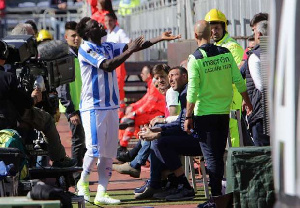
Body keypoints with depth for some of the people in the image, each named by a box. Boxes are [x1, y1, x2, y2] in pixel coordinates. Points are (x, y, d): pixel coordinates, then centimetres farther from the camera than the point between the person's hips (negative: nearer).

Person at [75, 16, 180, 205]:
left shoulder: (109, 47, 14)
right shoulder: (85, 50, -9)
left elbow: (134, 46, 9)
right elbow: (107, 66, -22)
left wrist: (160, 39, 0)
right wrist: (130, 50, -23)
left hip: (111, 106, 7)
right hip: (93, 107, -7)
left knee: (109, 152, 3)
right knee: (95, 149, -11)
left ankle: (101, 193, 3)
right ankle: (83, 182, 11)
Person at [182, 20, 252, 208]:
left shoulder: (196, 59, -12)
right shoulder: (225, 53, 1)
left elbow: (192, 92, -15)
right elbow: (239, 81, 4)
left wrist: (188, 117, -9)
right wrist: (248, 102, 17)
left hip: (204, 114, -4)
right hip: (224, 111, 4)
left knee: (211, 156, -1)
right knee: (219, 155, 14)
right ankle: (219, 191, 18)